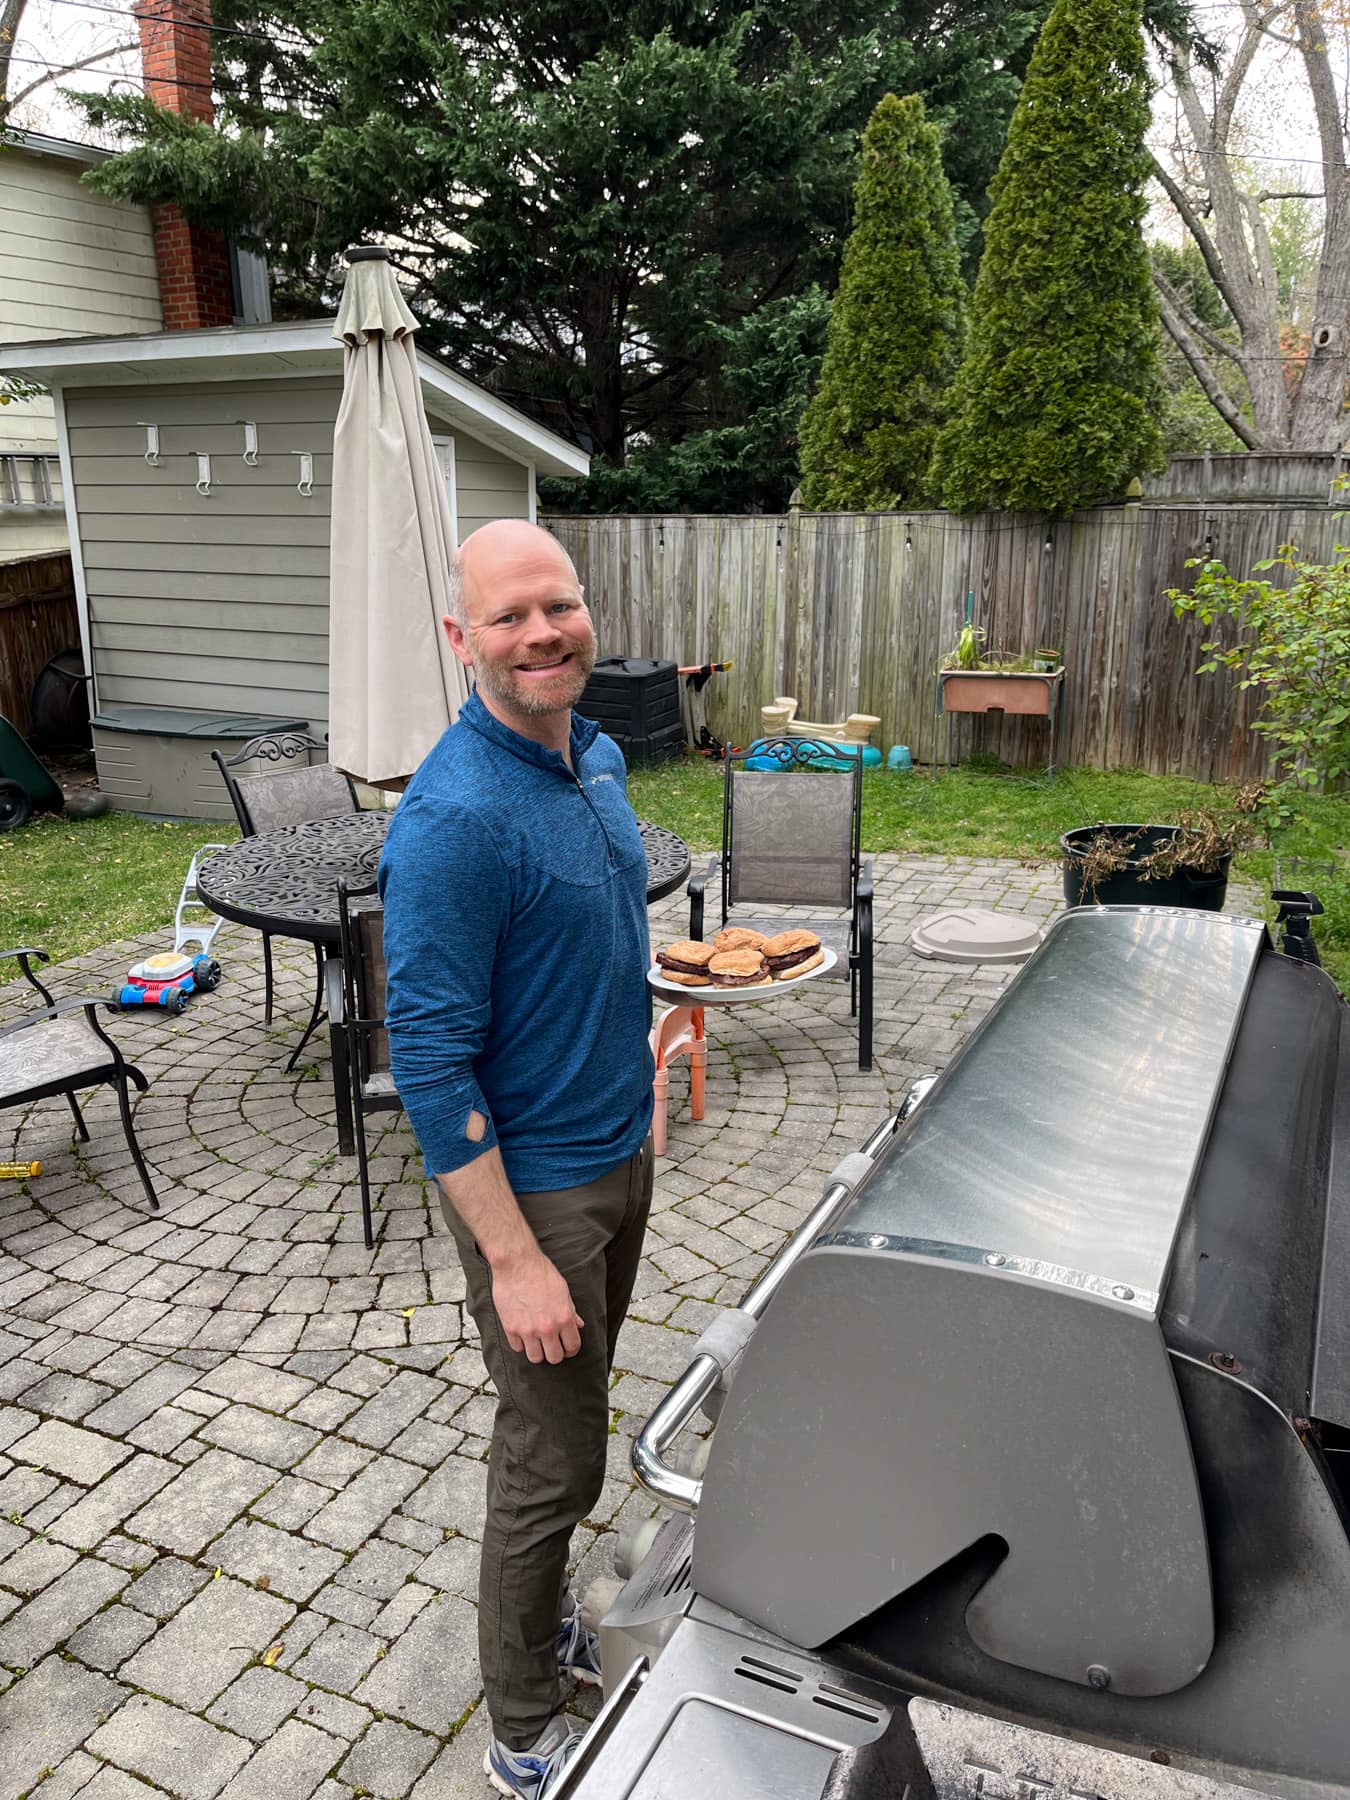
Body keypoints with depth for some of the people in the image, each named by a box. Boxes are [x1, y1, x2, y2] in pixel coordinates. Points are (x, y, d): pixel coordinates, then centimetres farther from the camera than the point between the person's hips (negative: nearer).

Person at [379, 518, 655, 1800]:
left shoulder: (597, 756, 1)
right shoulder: (453, 818, -26)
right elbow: (430, 1058, -25)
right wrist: (514, 1259, -24)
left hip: (620, 1151, 8)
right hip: (532, 1183, -8)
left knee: (574, 1418, 24)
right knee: (553, 1460, 8)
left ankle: (544, 1620, 49)